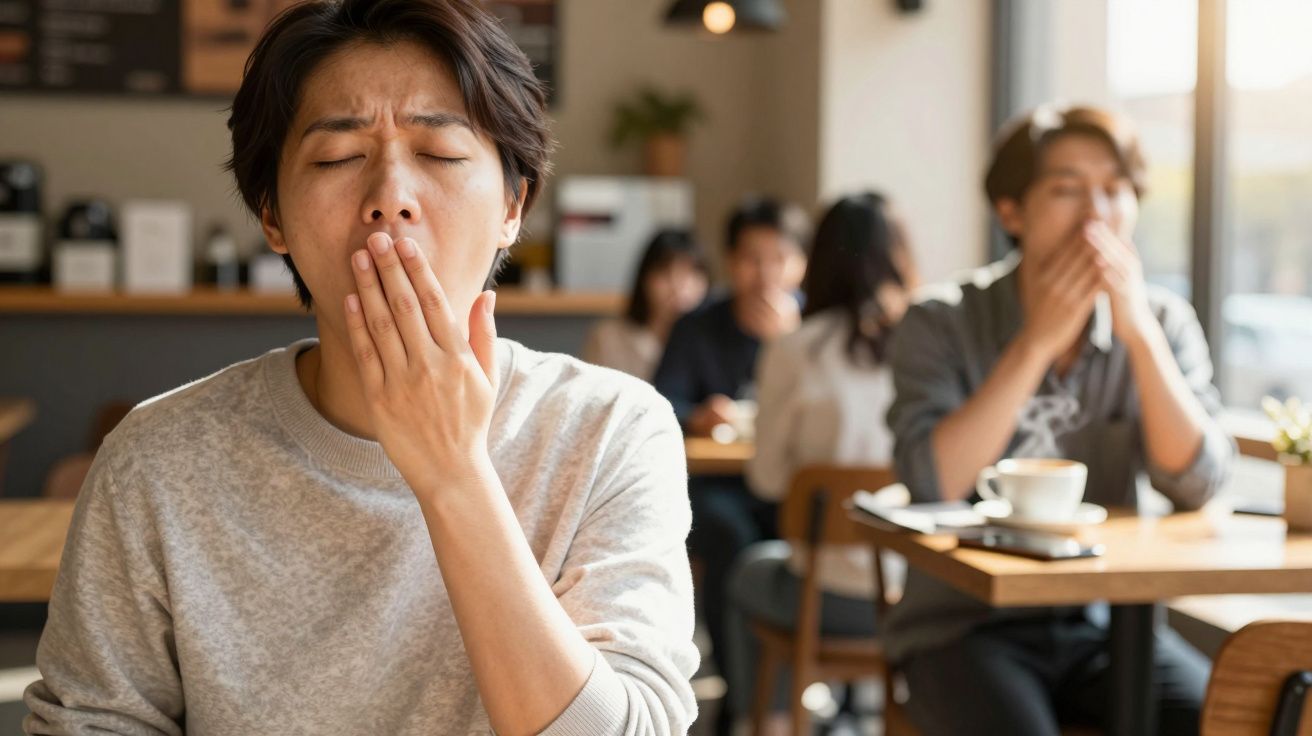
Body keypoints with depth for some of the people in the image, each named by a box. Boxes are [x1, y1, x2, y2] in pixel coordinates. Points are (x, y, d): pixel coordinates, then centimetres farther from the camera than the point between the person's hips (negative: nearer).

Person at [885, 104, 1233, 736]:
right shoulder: (941, 327, -6)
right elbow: (930, 487, -19)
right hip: (966, 627, -3)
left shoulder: (1161, 323, 3)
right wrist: (1038, 340, -20)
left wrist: (1139, 332, -18)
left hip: (1105, 624, 3)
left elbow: (1197, 484, -8)